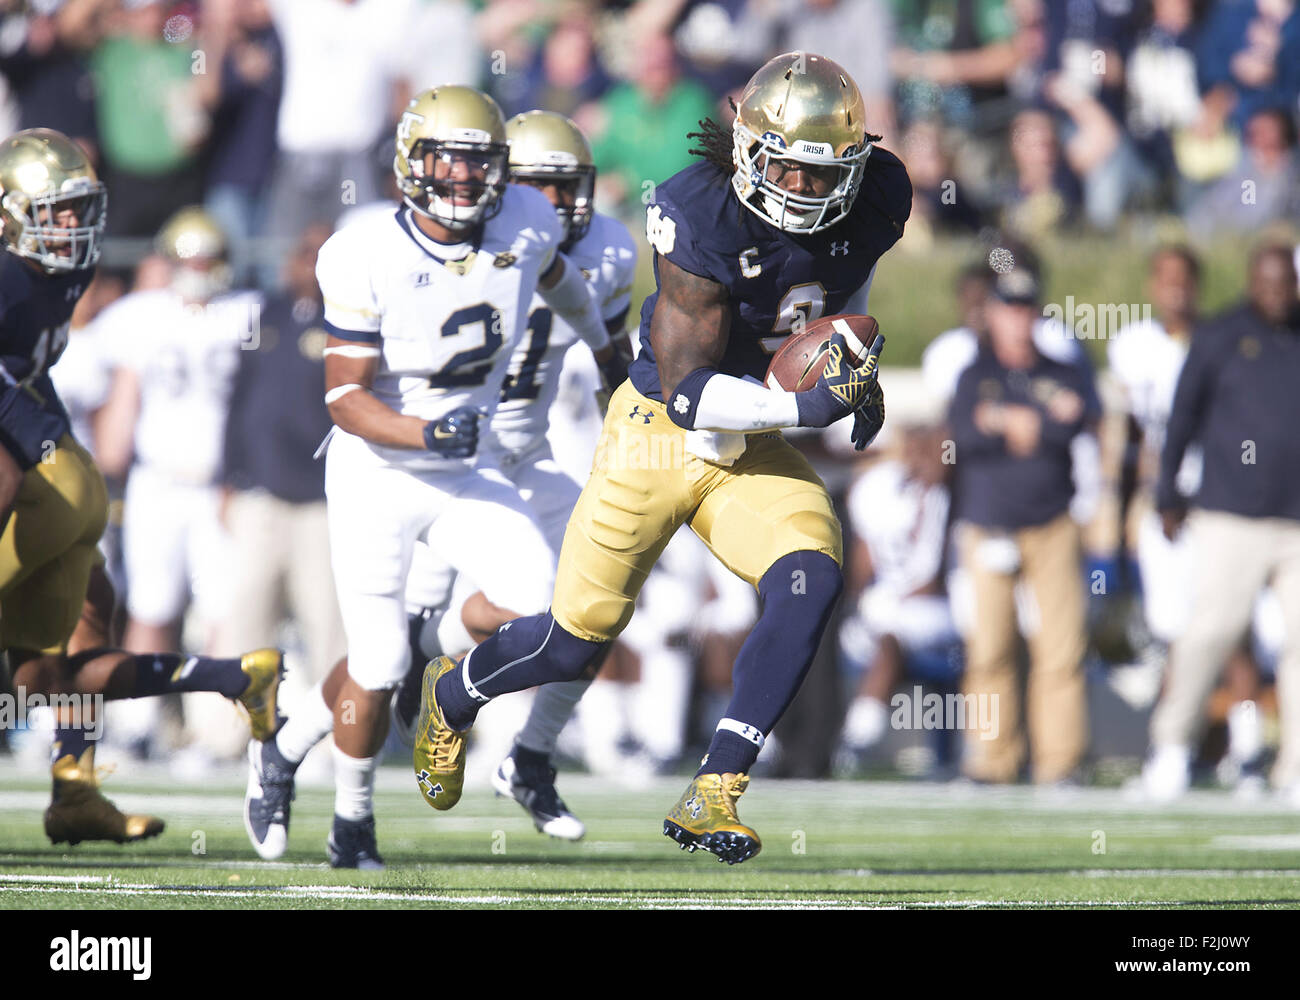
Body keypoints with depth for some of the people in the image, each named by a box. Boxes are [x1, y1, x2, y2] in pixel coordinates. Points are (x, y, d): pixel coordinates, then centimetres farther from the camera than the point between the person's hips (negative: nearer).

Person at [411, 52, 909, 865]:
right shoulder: (704, 220, -27)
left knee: (810, 581, -25)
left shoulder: (874, 202, -9)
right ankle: (454, 694, 41)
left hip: (753, 452, 4)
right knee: (577, 640, 6)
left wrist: (858, 366, 4)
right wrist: (806, 404, -34)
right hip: (663, 433, -4)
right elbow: (687, 392, -26)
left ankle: (713, 796, -18)